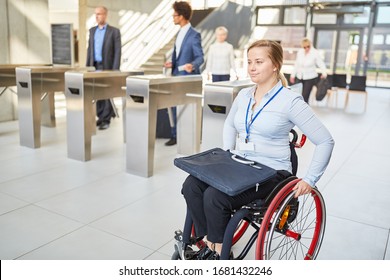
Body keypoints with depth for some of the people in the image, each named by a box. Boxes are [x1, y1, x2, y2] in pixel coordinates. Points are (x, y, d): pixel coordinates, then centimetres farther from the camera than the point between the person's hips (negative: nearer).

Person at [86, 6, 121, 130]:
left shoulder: (114, 31, -4)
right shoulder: (92, 30, 12)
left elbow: (118, 51, -9)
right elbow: (90, 49, 15)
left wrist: (115, 70, -16)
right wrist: (87, 66, 9)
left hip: (108, 67, -5)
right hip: (95, 66, 5)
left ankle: (106, 119, 2)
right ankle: (101, 116, 17)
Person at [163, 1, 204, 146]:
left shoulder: (194, 35, -12)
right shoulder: (180, 33, 14)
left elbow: (200, 57, -17)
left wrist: (192, 65, -36)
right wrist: (172, 63, 6)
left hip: (188, 78, -8)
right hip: (177, 76, 8)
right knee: (175, 106, 10)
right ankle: (175, 135, 19)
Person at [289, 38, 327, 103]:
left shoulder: (315, 53, -9)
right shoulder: (300, 52, 4)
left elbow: (321, 64, -12)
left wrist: (324, 73, -30)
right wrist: (292, 75, 16)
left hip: (310, 78, -4)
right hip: (299, 77, 4)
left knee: (304, 97, -10)